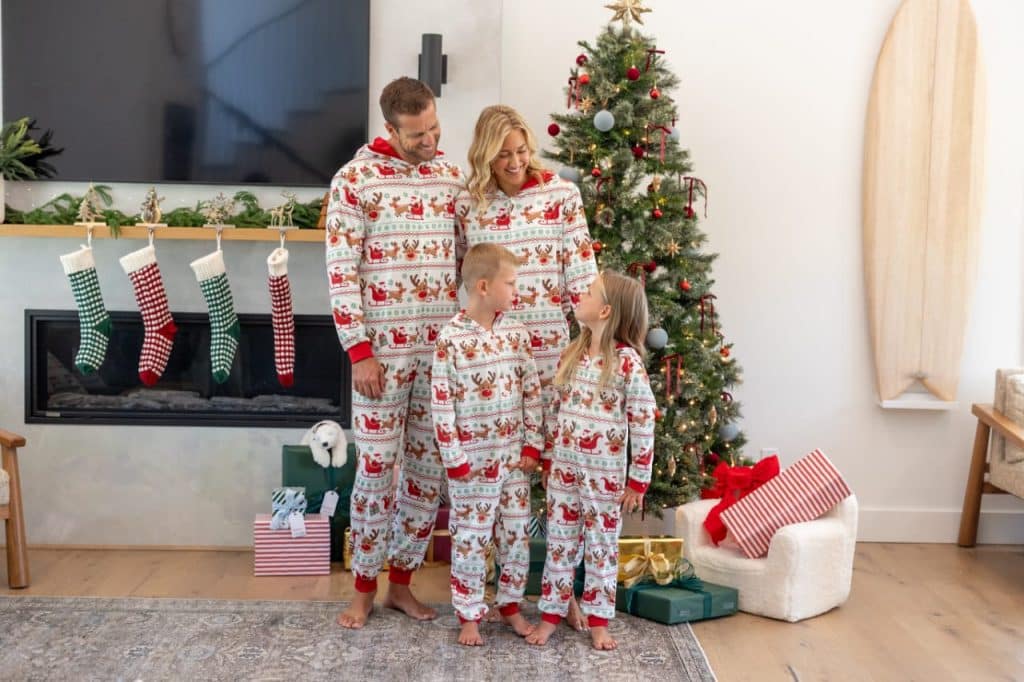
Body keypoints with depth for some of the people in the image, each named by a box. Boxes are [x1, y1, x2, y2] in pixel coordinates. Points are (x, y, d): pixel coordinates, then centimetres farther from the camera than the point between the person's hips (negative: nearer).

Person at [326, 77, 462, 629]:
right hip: (382, 347, -4)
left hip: (443, 347, 5)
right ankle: (364, 587, 18)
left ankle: (401, 583, 23)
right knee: (377, 466, 1)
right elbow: (340, 271, -9)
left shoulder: (451, 176, 8)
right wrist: (359, 351, -13)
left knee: (429, 467, 9)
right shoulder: (355, 179, -6)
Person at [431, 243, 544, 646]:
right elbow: (442, 404, -12)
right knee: (471, 538, 5)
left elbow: (532, 391, 6)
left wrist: (533, 445, 3)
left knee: (517, 533, 13)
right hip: (472, 460, -5)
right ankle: (469, 615, 20)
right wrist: (455, 459, -12)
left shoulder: (516, 333, 1)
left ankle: (510, 604, 30)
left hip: (514, 456, 5)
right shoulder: (450, 339, -13)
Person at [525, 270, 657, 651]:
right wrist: (548, 461, 13)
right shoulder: (572, 355, 4)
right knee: (559, 541, 11)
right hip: (564, 466, 5)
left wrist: (639, 479, -10)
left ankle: (598, 621, 21)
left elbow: (643, 422, -12)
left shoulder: (627, 362, -14)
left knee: (601, 545, 8)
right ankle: (551, 614, 23)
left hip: (605, 472, -5)